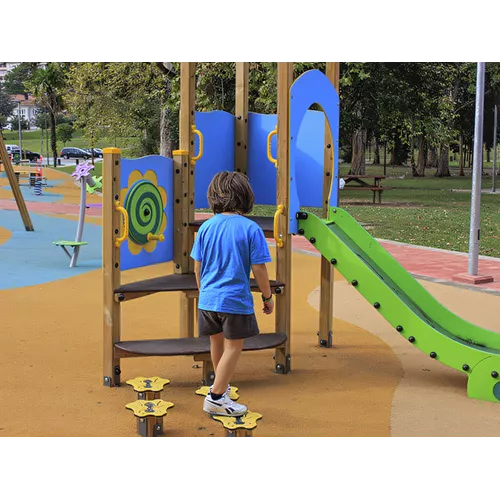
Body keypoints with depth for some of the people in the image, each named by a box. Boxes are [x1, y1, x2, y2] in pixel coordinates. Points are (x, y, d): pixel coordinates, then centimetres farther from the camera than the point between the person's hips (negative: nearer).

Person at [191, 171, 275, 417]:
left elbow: (197, 266, 5)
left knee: (217, 343, 21)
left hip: (208, 299, 5)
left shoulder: (206, 227, -1)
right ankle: (216, 397, 9)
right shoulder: (250, 229, -13)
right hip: (236, 300, -5)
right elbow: (258, 269, -11)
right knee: (233, 348, 8)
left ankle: (221, 385, 42)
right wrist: (268, 297, 2)